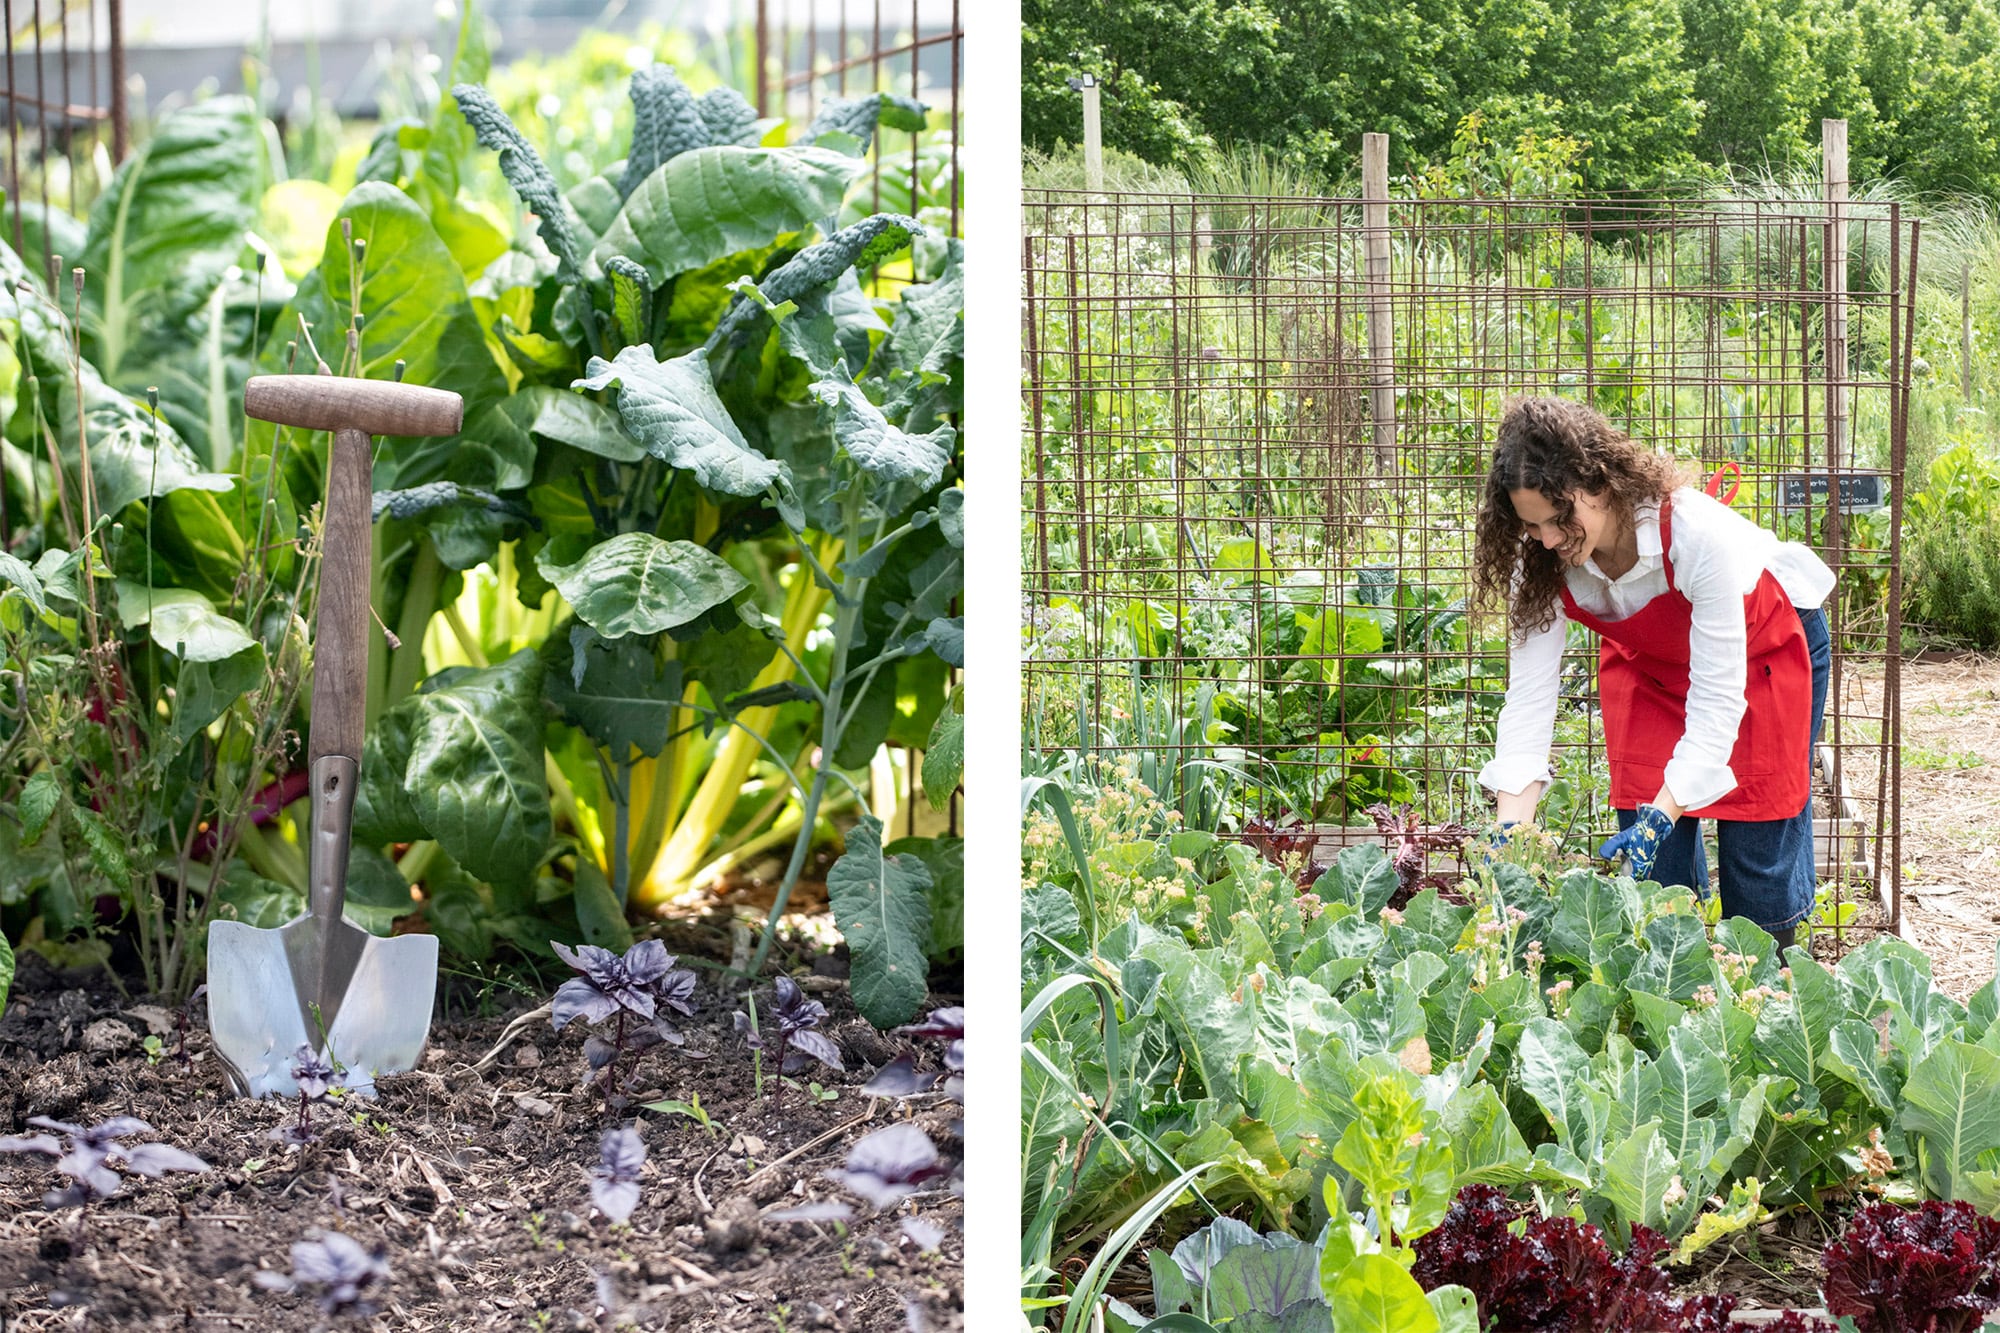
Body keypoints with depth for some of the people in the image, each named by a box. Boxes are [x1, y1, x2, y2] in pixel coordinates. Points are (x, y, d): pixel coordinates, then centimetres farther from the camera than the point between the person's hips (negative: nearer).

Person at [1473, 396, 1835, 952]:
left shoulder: (1699, 535, -41)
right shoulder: (1542, 561, -27)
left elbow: (1716, 701, -37)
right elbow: (1528, 695, -25)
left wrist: (1657, 820, -43)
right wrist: (1509, 831, -34)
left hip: (1759, 652, -4)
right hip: (1647, 662, 4)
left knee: (1758, 860, -2)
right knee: (1654, 871, -2)